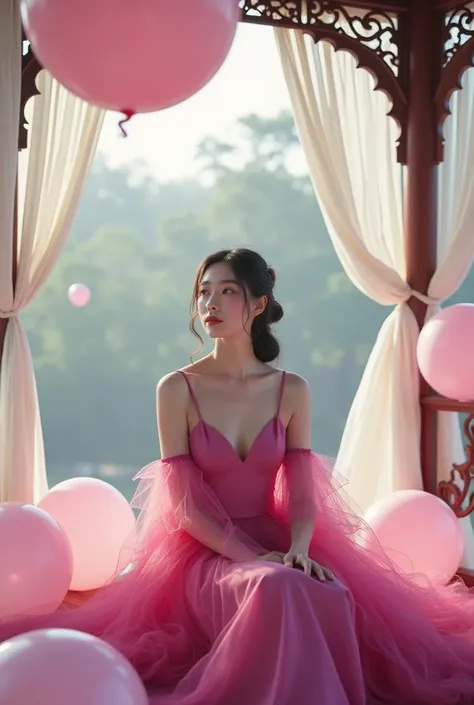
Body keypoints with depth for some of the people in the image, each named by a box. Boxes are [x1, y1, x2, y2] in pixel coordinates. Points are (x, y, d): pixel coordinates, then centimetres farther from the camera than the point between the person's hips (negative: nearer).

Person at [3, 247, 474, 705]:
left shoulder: (292, 391, 4)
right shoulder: (177, 389, -5)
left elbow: (302, 495, 2)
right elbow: (184, 506, -7)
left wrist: (298, 550, -20)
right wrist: (253, 557, -20)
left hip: (275, 538, 3)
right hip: (206, 550, -3)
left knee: (333, 595, -32)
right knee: (276, 590, -37)